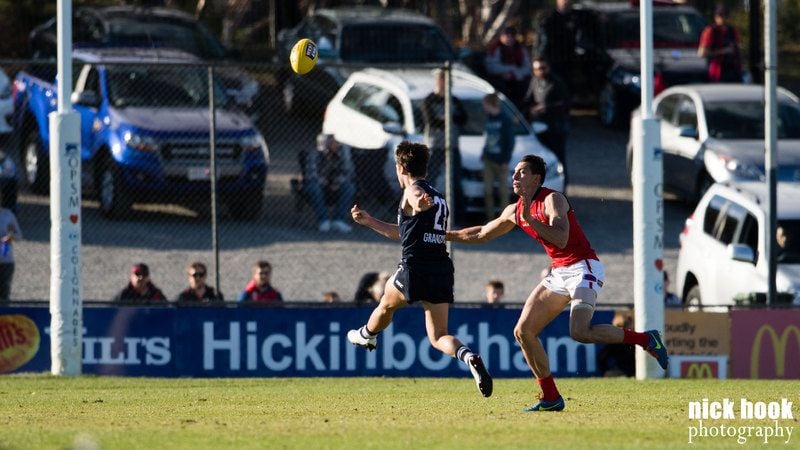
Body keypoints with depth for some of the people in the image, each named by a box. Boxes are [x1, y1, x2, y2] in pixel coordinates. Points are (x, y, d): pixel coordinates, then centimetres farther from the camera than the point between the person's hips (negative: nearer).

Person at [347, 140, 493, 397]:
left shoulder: (412, 191, -4)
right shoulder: (438, 197, 24)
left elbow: (423, 200, -32)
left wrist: (421, 204, -56)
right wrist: (368, 221, 40)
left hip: (415, 268, -7)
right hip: (443, 270, 7)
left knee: (387, 303, 26)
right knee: (438, 337, 4)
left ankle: (366, 336, 53)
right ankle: (469, 358, -25)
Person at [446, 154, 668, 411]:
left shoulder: (552, 200, -13)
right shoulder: (515, 211, 12)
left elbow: (561, 239, -28)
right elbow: (482, 234, 26)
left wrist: (530, 219, -30)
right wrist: (446, 235, 25)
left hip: (583, 269, -9)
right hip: (559, 273, 9)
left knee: (579, 332, -28)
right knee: (523, 332, 1)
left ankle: (645, 339, -12)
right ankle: (551, 399, 7)